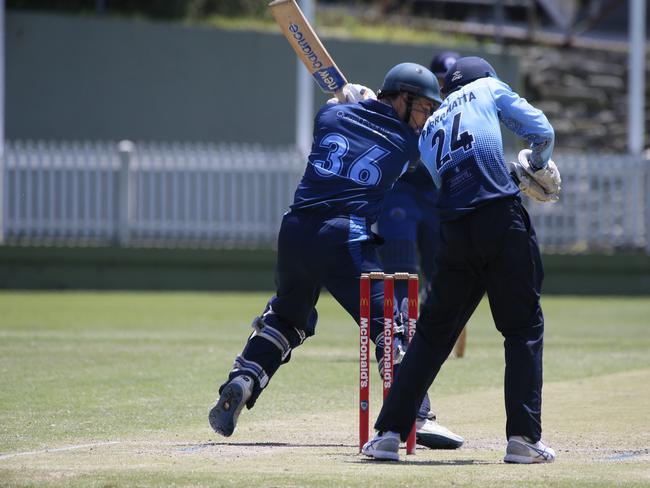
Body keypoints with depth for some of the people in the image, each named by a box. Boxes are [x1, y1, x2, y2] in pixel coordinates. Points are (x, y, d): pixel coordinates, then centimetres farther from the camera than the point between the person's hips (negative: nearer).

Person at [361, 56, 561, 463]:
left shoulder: (428, 130, 27)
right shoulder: (489, 87, 14)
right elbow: (541, 130, 6)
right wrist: (540, 167, 25)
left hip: (453, 230, 4)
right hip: (502, 218, -4)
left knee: (433, 333, 12)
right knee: (524, 327, 4)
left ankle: (390, 433, 8)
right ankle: (524, 437, -3)